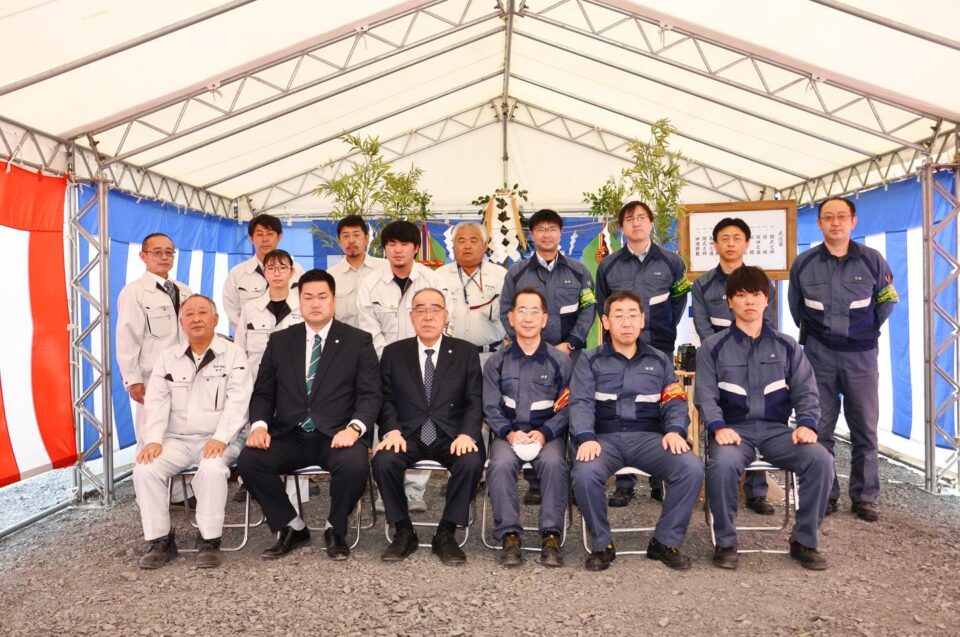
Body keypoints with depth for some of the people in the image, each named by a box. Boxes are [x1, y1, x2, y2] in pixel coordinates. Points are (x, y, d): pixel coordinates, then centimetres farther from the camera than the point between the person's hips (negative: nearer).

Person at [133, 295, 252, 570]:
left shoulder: (233, 355, 1)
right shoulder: (167, 358, 13)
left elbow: (237, 401, -9)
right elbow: (157, 402, 5)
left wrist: (220, 438, -21)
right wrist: (153, 440, -10)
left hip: (216, 440, -4)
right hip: (177, 439, 4)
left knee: (212, 469, -34)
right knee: (144, 469, -22)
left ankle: (209, 540, -16)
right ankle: (160, 540, -6)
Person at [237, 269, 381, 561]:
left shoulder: (358, 341, 5)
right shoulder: (279, 341, 13)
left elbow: (370, 395, -2)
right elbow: (263, 393, 11)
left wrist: (354, 428, -21)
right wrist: (259, 425, -10)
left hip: (336, 435, -2)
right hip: (289, 436, 3)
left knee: (354, 464, -34)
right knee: (248, 460, -24)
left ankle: (335, 529, -1)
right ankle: (293, 528, 1)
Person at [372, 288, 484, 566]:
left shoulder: (466, 352, 9)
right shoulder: (393, 353, 11)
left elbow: (474, 401, 2)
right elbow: (386, 399, 6)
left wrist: (467, 434, -15)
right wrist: (392, 430, -13)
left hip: (451, 436, 0)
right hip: (407, 435, 1)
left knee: (471, 463, -31)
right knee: (383, 461, -29)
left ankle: (446, 534, -9)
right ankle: (403, 532, -5)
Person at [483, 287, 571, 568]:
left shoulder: (560, 361, 5)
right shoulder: (497, 362, 9)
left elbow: (566, 407, 1)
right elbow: (491, 408, 6)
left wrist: (544, 433, -14)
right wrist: (509, 433, -12)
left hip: (547, 433, -1)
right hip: (508, 432, 1)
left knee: (554, 463, -33)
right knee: (500, 464, -31)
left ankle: (551, 536, -22)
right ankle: (509, 535, -21)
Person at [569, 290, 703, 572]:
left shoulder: (660, 361, 19)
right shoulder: (590, 361, 11)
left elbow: (675, 402, 11)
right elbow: (580, 403, -2)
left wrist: (675, 430, -12)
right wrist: (586, 438, -21)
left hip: (649, 437, 2)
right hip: (605, 438, -2)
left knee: (692, 468, -26)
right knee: (584, 473, -33)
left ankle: (666, 542, -4)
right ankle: (602, 545, -8)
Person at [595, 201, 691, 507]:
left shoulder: (671, 261, 5)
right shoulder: (608, 265, 6)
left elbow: (680, 297, 17)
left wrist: (667, 328, 12)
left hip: (660, 349, 0)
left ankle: (660, 481, 19)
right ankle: (625, 484, 9)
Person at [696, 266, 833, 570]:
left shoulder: (787, 346, 14)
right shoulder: (712, 347, 7)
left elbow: (806, 391, 9)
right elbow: (706, 394, -1)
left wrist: (807, 423, -10)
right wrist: (718, 427, -19)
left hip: (776, 428, 3)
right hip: (734, 428, -2)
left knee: (821, 460, -25)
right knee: (722, 464, -35)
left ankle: (804, 540, -4)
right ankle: (726, 542, -12)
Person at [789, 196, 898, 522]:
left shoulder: (872, 260, -3)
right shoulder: (804, 263, -1)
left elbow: (886, 300, 12)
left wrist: (868, 330, 15)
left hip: (861, 354, 0)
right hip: (819, 355, 0)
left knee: (865, 429, 5)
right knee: (819, 428, 3)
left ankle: (865, 497, 16)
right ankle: (825, 495, 14)